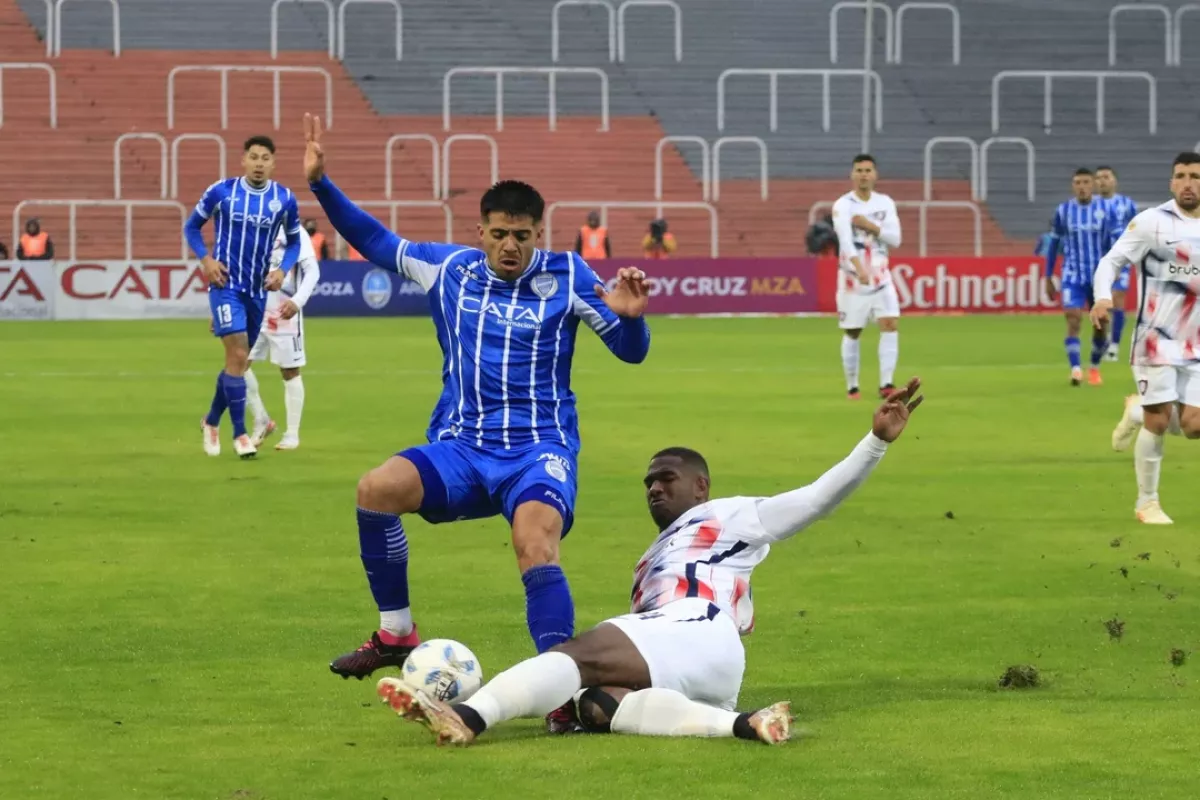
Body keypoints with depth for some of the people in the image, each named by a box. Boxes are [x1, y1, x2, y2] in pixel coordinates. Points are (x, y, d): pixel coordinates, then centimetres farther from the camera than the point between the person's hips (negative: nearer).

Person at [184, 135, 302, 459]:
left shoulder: (284, 199, -2)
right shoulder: (221, 192, -7)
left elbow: (294, 241, 11)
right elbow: (192, 226, 5)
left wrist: (283, 269, -7)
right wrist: (205, 258, -10)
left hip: (258, 288, 4)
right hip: (226, 284, -4)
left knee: (240, 361, 12)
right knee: (238, 354, -16)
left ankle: (211, 422, 34)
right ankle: (239, 434, -9)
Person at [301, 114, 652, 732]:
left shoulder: (567, 278, -1)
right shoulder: (449, 269, 7)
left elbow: (630, 352, 1)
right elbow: (375, 242, 19)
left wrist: (630, 316, -22)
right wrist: (320, 183, 12)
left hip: (539, 452, -3)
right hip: (460, 449, 3)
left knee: (535, 545, -33)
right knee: (377, 489, -25)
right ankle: (395, 635, -7)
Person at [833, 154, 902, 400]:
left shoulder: (886, 203, 5)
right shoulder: (843, 205, -10)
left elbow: (895, 239, -3)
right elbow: (845, 239, -26)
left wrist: (869, 226, -18)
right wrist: (859, 268, -42)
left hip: (881, 278, 3)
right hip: (852, 279, -3)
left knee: (890, 325, -13)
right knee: (852, 334, 4)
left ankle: (886, 384, -15)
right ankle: (852, 386, 17)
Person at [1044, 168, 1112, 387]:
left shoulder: (1104, 210, 0)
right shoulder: (1063, 211, 1)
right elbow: (1054, 244, 9)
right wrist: (1048, 278, 8)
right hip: (1072, 276, -1)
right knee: (1073, 320, -17)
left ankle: (1095, 368, 28)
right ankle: (1076, 370, -23)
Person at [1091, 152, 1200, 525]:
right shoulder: (1152, 222, -8)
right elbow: (1112, 260, -10)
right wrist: (1103, 296, -28)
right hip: (1157, 339, -5)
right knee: (1158, 421, -5)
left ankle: (1137, 411, 29)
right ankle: (1147, 504, 11)